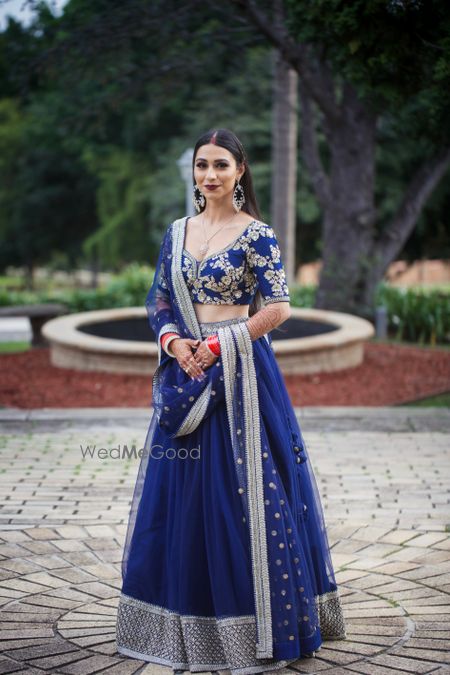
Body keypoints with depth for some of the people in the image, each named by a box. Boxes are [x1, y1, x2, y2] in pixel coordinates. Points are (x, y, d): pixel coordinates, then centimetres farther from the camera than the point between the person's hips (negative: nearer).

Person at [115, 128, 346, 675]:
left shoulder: (255, 234, -6)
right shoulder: (177, 232, 11)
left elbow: (279, 307, -10)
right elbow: (158, 300, 13)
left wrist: (220, 345, -12)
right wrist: (175, 342, -6)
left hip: (239, 376, -6)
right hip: (185, 374, 6)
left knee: (240, 494, -4)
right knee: (181, 492, 8)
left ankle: (252, 627, 7)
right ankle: (187, 622, 19)